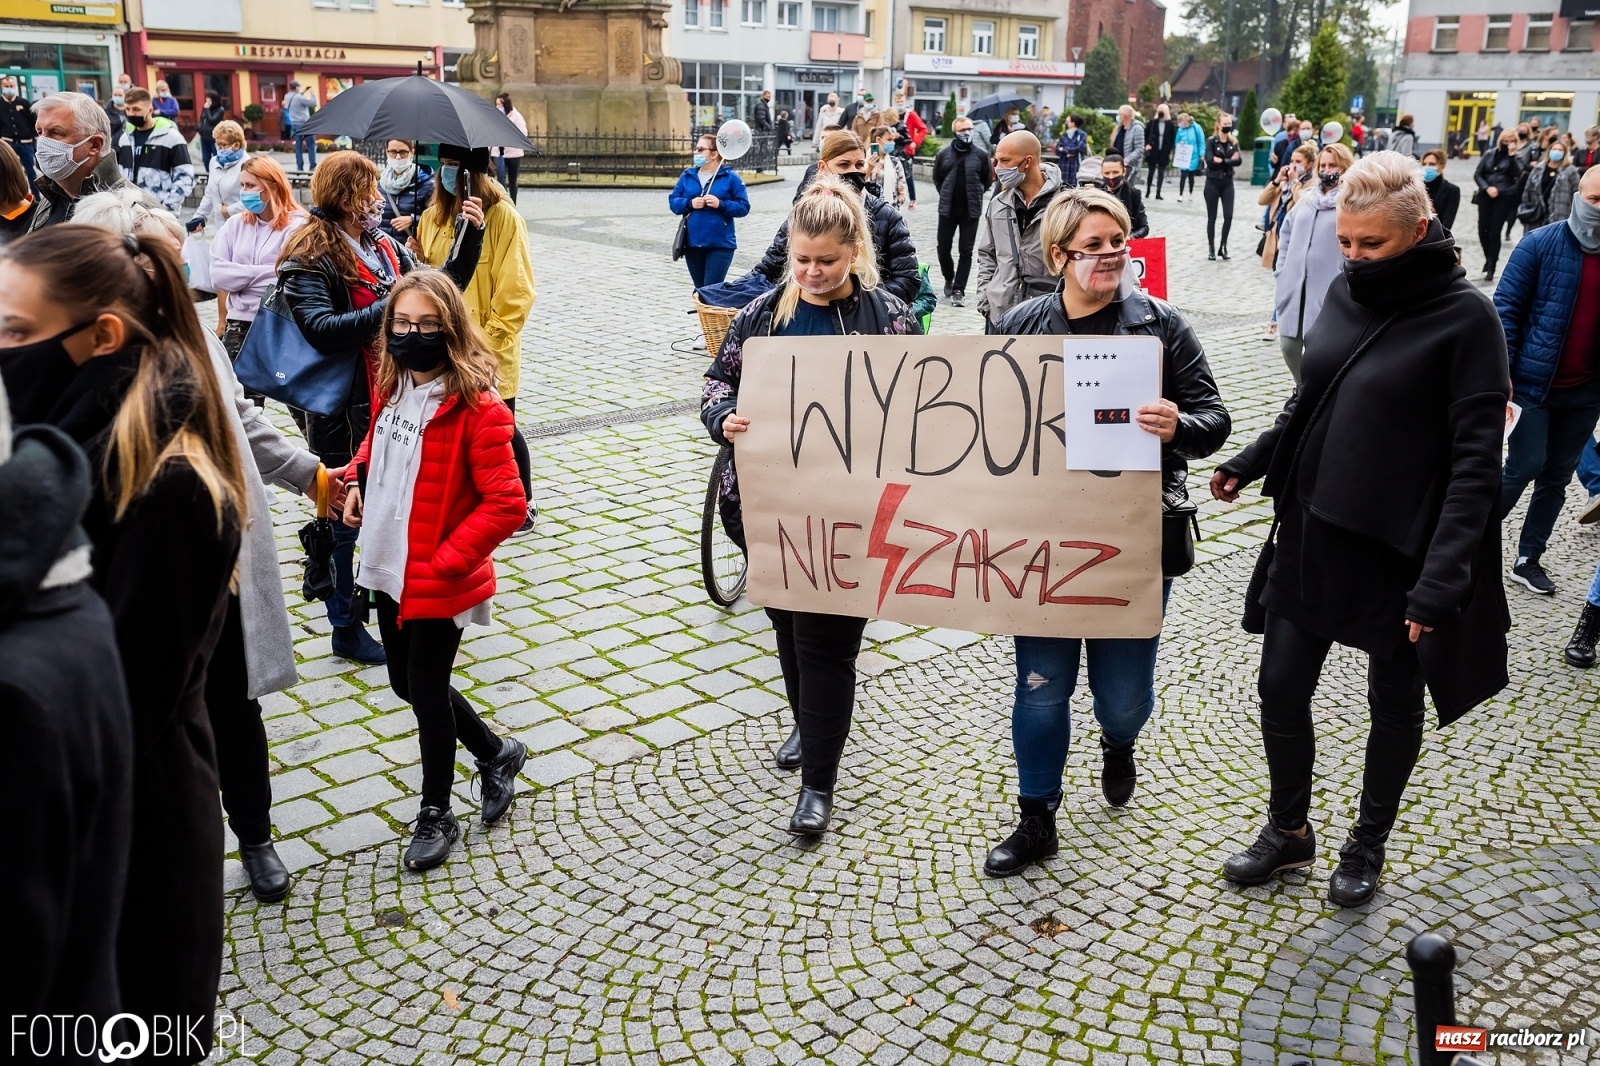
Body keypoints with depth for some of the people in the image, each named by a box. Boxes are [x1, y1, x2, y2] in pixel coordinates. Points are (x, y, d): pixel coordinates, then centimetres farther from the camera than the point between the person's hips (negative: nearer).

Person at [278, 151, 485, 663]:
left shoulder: (387, 249, 10)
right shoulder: (309, 261, -12)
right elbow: (321, 330, -26)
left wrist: (472, 236, 2)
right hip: (344, 414, -7)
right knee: (345, 518, 6)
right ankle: (346, 628, 21)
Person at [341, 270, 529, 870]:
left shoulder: (475, 408, -21)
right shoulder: (392, 390, 2)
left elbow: (506, 505, -23)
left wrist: (444, 561, -21)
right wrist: (359, 479, 2)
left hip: (439, 580, -8)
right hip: (388, 567, 8)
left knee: (426, 688, 6)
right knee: (406, 681, 19)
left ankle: (436, 816, 29)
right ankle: (496, 754, 42)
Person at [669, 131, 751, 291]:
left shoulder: (730, 177, -4)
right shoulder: (687, 175, 8)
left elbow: (743, 207, -6)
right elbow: (673, 201, 7)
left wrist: (721, 204, -20)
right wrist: (690, 204, -12)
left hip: (720, 245, -4)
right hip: (692, 243, 5)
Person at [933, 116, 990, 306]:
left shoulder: (980, 154, -3)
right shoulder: (944, 154, 0)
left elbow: (987, 181, 8)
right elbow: (937, 179, 13)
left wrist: (975, 196, 4)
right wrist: (947, 196, 9)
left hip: (971, 210, -1)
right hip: (947, 209, 1)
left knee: (966, 251, -1)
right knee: (943, 248, 6)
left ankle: (959, 290, 5)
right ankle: (949, 279, 31)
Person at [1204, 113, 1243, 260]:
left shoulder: (1234, 141, 6)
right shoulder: (1211, 141, -5)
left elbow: (1239, 160, -7)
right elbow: (1210, 162, -18)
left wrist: (1222, 161, -18)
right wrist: (1229, 160, -18)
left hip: (1228, 183, 3)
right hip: (1213, 182, -3)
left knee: (1228, 216, -4)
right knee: (1212, 217, 2)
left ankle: (1223, 246, 10)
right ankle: (1211, 248, 10)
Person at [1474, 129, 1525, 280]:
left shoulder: (1516, 157, 3)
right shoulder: (1489, 155, 10)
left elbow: (1517, 174, -14)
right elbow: (1477, 174, 6)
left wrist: (1511, 155, -17)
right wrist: (1487, 188, -8)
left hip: (1504, 198, -3)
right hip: (1485, 197, 3)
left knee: (1494, 232, -7)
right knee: (1483, 230, 2)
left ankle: (1491, 267, -2)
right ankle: (1489, 258, 28)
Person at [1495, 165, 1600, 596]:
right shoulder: (1541, 245, -6)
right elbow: (1506, 308, -8)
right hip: (1533, 382, -4)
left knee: (1557, 478, 9)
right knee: (1525, 468, -6)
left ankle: (1528, 559, 21)